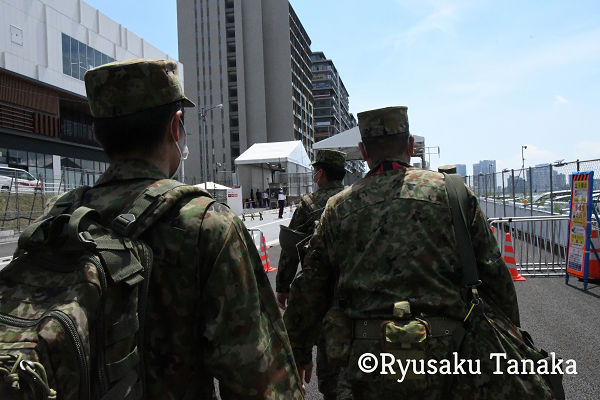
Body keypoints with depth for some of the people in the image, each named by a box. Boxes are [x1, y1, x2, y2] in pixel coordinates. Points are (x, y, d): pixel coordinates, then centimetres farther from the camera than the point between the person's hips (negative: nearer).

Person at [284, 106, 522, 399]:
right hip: (445, 363, 0)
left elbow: (309, 291, 7)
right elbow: (495, 279, 2)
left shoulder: (339, 207, 3)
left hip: (369, 366, 1)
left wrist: (298, 353, 20)